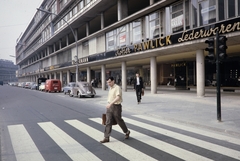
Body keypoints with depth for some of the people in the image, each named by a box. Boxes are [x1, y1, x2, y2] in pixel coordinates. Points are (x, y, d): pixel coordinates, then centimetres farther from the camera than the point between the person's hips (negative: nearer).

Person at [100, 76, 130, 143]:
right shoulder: (110, 88, 13)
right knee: (108, 122, 0)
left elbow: (118, 97, -28)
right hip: (109, 107, 7)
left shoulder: (117, 88, -14)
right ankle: (106, 137, 0)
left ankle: (127, 132, 32)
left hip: (116, 106, -7)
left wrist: (110, 103, -37)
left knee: (119, 121, 8)